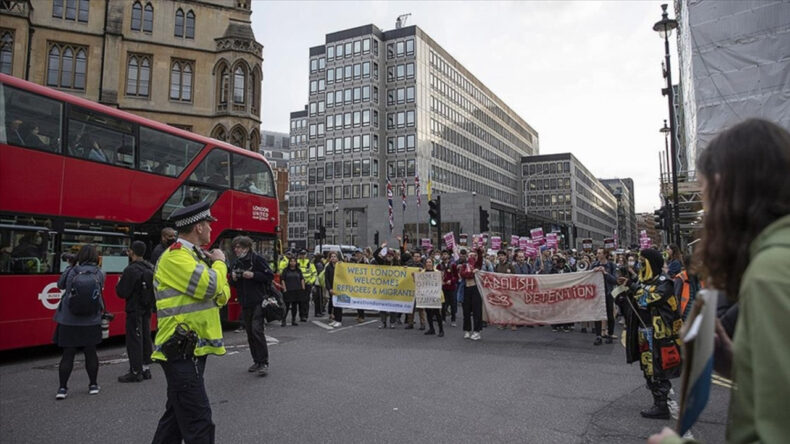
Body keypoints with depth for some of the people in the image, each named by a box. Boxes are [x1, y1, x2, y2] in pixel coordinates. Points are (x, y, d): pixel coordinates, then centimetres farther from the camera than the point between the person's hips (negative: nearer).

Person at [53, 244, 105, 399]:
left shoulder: (70, 272, -6)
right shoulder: (99, 274, -4)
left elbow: (60, 284, 10)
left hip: (68, 321, -1)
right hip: (91, 321, 1)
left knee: (68, 354, 6)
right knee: (90, 353, 11)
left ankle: (62, 388, 7)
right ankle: (93, 385, 20)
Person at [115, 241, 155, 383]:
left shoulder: (131, 270, -18)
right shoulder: (151, 268, 6)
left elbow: (122, 293, -17)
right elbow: (155, 289, 14)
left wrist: (119, 283, 0)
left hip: (134, 310, -8)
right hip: (147, 309, 8)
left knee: (134, 340, -1)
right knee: (146, 338, 14)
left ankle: (135, 372, 3)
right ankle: (146, 368, 22)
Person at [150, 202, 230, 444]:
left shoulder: (193, 255, 15)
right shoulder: (175, 256, -15)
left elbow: (222, 297, 13)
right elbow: (210, 287, -27)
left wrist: (215, 265, 0)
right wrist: (219, 263, -8)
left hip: (190, 349, 10)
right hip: (182, 351, -10)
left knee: (177, 413, 19)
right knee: (198, 419, -8)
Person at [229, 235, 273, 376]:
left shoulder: (257, 259, -7)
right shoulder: (235, 264, 14)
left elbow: (270, 276, -10)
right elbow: (232, 284, 20)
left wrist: (253, 275, -20)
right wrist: (233, 279, -2)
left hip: (258, 302, -7)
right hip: (244, 303, 7)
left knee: (257, 330, -14)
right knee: (249, 332, 9)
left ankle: (264, 363, -8)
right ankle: (256, 361, 19)